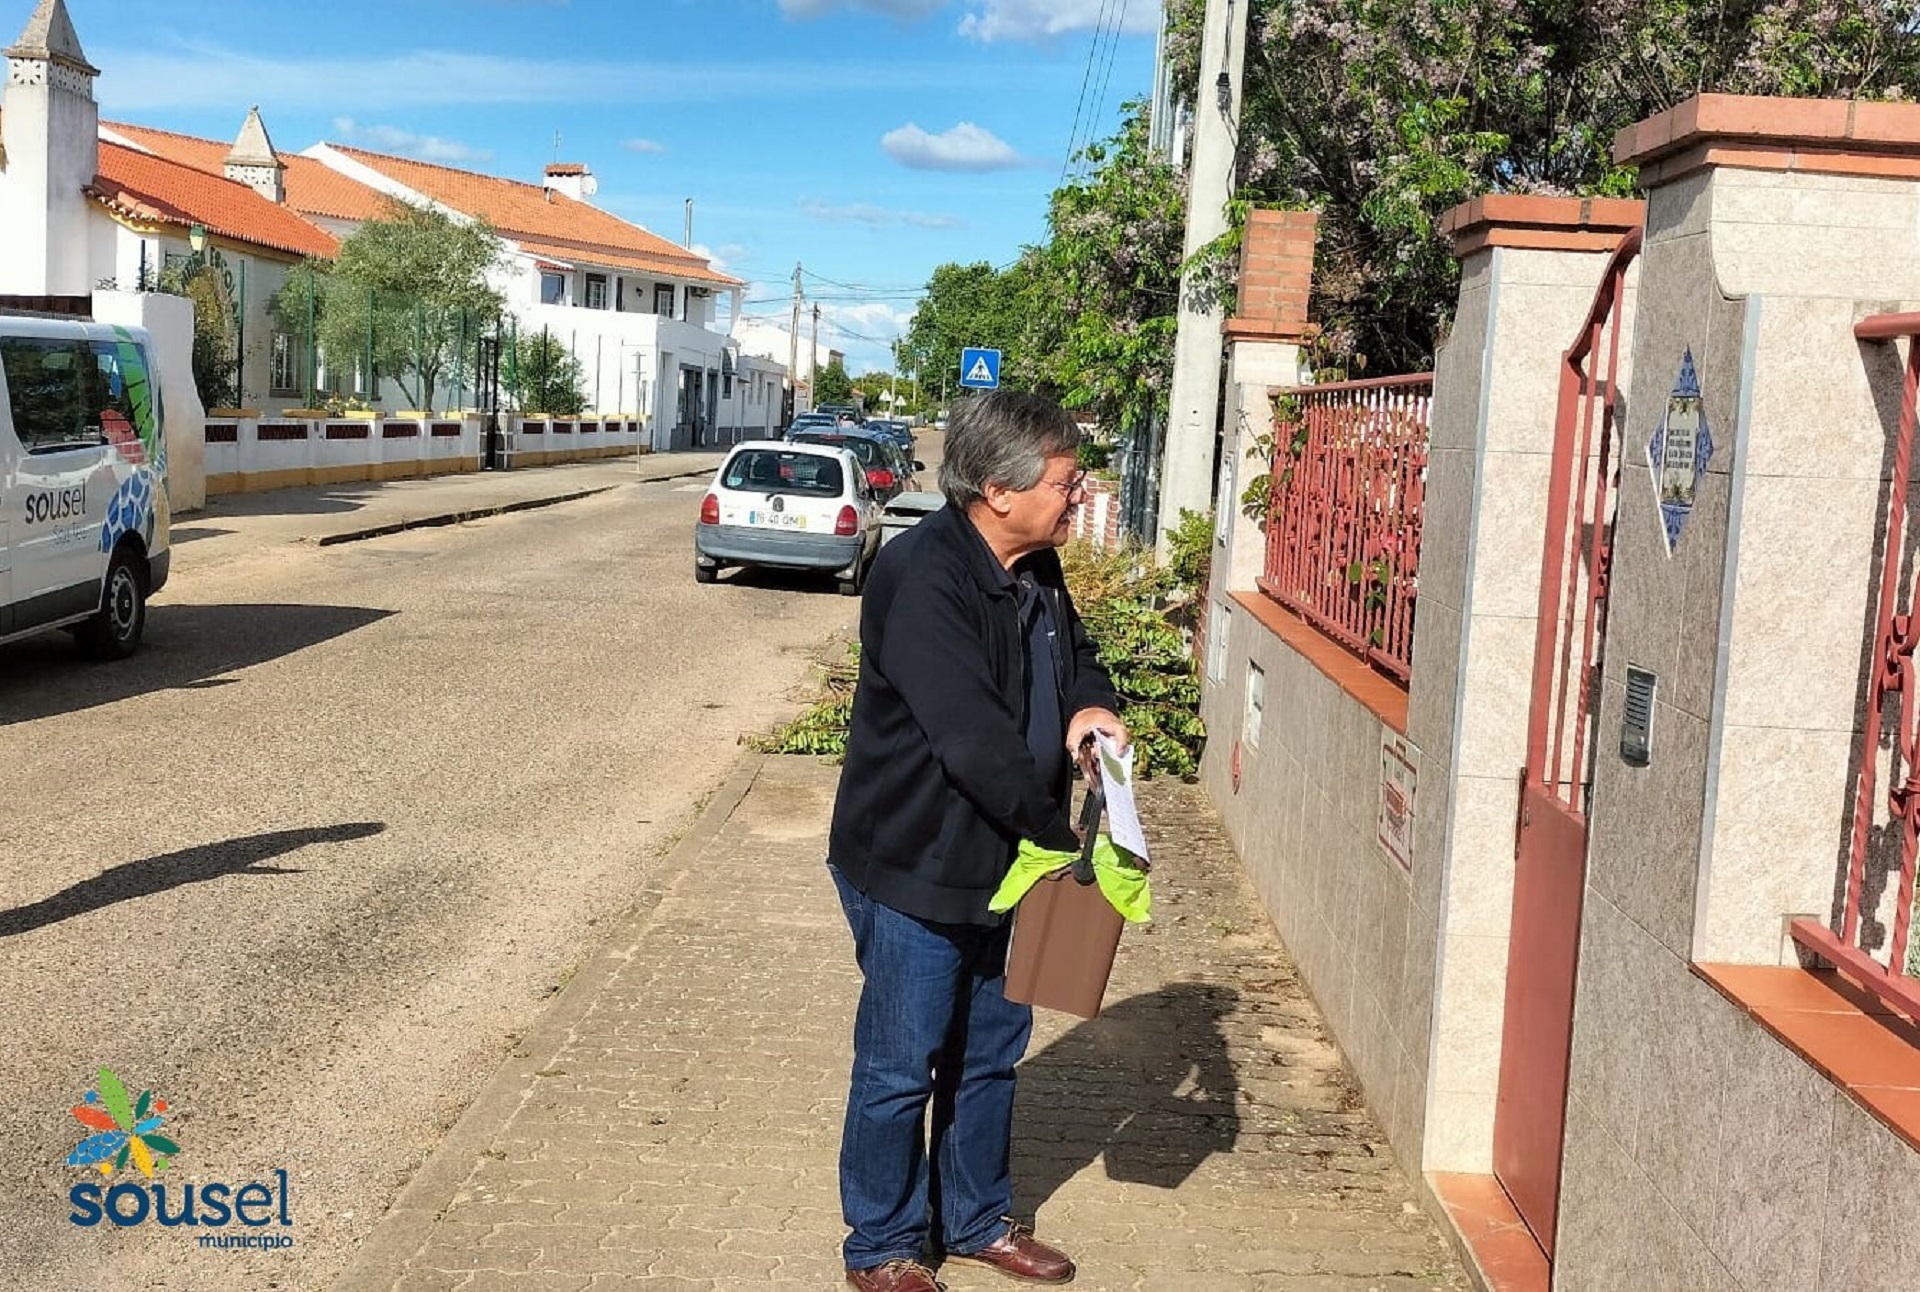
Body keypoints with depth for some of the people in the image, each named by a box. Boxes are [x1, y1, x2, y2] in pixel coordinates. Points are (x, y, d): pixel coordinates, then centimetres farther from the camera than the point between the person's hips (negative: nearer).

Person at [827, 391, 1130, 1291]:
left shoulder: (1036, 570, 3)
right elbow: (973, 739, -30)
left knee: (991, 1052, 20)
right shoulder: (923, 578, -25)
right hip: (912, 868, -9)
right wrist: (1061, 834, -21)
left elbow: (1073, 654, 19)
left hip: (995, 860, 9)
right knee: (901, 1066, 6)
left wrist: (1089, 704, -6)